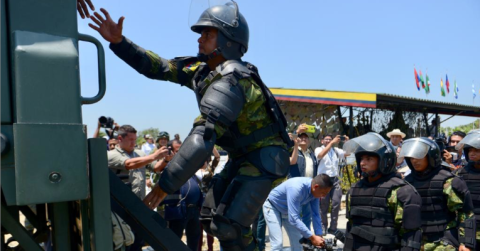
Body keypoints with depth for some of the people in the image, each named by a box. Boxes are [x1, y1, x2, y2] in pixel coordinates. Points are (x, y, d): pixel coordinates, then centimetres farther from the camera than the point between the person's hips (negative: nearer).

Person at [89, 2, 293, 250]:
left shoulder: (229, 81, -27)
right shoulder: (203, 69, 2)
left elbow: (203, 138, -34)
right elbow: (159, 67, 3)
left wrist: (166, 184, -33)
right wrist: (118, 41, -6)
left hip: (264, 159, -9)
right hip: (242, 156, 9)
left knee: (228, 226, -17)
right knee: (211, 217, 12)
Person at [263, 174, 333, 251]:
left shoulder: (314, 190, -17)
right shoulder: (296, 188, -40)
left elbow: (316, 214, -8)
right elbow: (293, 218, -42)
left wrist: (319, 235, -14)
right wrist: (312, 237, -40)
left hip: (288, 211, 7)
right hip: (273, 208, -7)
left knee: (298, 243, 3)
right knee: (278, 244, -17)